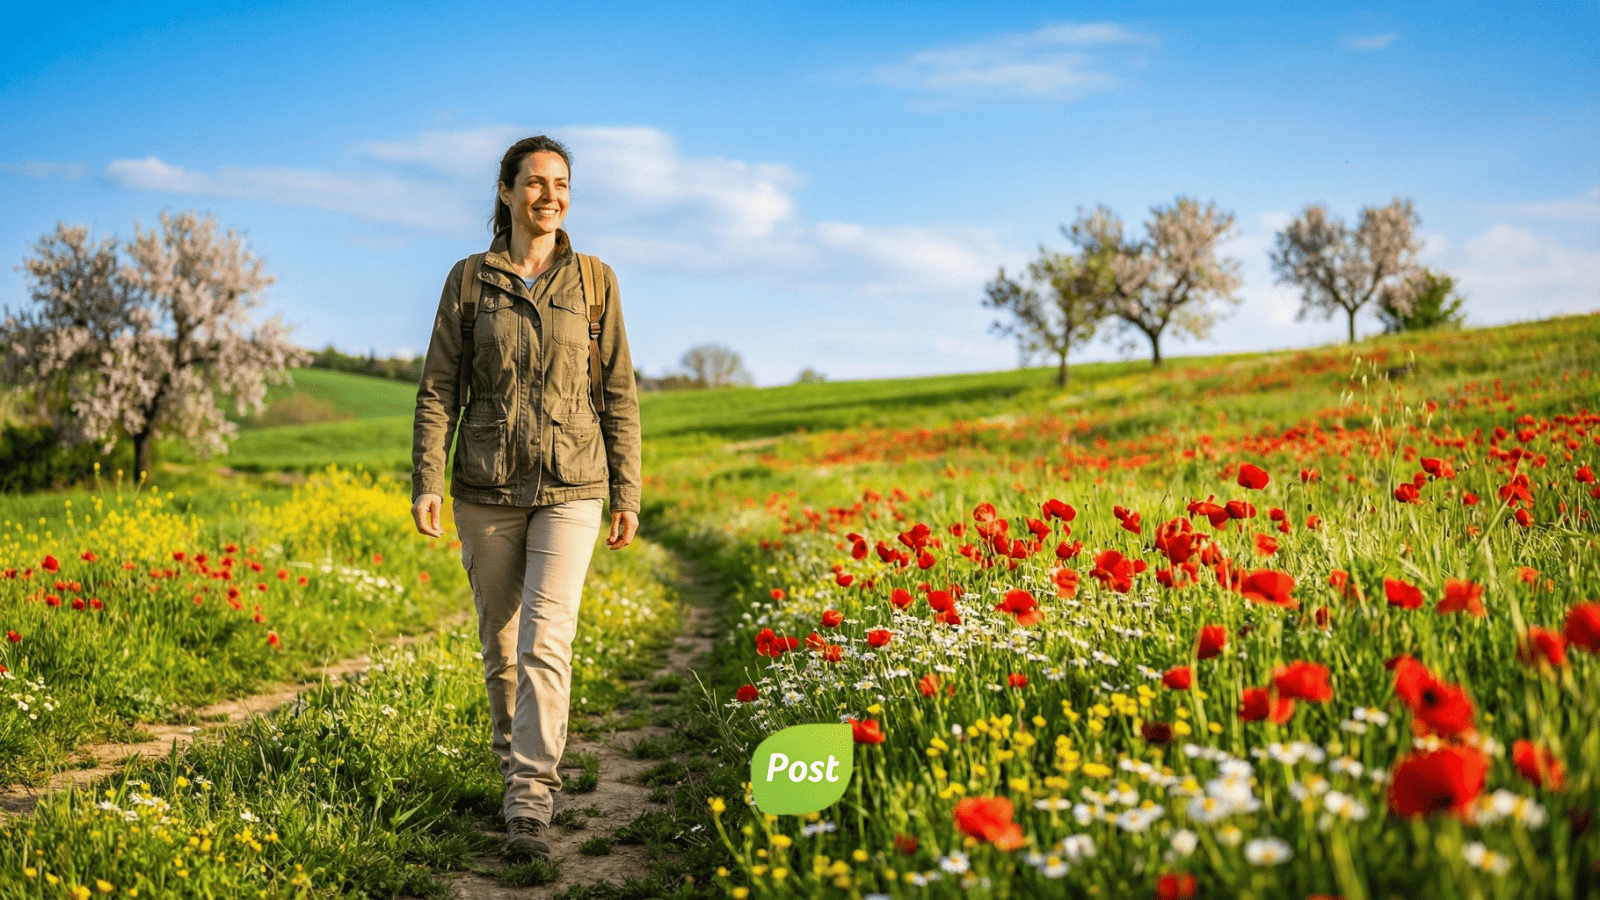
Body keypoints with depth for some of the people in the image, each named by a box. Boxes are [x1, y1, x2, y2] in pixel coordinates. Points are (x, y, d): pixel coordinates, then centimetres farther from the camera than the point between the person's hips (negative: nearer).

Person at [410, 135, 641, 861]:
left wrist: (627, 494, 2)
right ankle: (521, 767, 34)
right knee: (500, 644, 11)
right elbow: (439, 389, 1)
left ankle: (529, 809, -11)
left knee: (545, 642, -13)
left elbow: (617, 394, 4)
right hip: (487, 487, 1)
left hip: (570, 488, -1)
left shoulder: (594, 282, 3)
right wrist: (426, 483, -9)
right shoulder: (468, 279, 3)